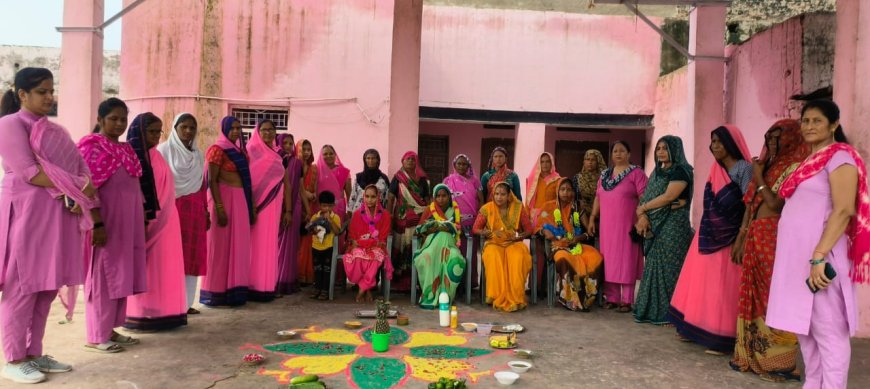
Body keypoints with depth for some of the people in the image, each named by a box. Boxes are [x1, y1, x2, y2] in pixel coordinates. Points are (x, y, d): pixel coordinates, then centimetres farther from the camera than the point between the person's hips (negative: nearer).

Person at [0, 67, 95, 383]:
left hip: (58, 216, 7)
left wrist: (79, 193, -10)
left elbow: (77, 168, 9)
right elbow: (29, 172, -15)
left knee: (47, 287, 8)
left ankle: (34, 354, 18)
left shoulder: (55, 130, 18)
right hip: (25, 214, -7)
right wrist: (74, 188, -13)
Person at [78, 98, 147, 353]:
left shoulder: (126, 149, 15)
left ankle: (110, 329, 23)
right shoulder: (92, 147, -7)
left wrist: (143, 219, 13)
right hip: (106, 221, -7)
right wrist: (97, 223, -21)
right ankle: (96, 336, 10)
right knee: (103, 276, 0)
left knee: (120, 276, 12)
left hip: (128, 222, 7)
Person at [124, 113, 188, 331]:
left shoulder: (157, 157, 15)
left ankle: (161, 313, 16)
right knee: (144, 266, -2)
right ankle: (140, 315, 6)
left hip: (163, 219, 8)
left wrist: (163, 213, 14)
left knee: (163, 265, 9)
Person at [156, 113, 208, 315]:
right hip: (171, 209, -5)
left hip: (194, 211, 5)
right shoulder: (163, 150, 0)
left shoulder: (199, 155, 16)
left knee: (192, 255, 4)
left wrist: (206, 212, 15)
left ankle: (186, 302, 12)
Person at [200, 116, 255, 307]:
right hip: (224, 198, -7)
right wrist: (220, 208, -20)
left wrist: (252, 206, 13)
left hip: (241, 200, 8)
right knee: (221, 245, -2)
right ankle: (216, 292, 7)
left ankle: (234, 290, 16)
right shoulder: (217, 150, -8)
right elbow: (212, 181, -13)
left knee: (238, 245, 9)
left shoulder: (240, 150, 14)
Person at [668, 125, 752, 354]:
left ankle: (722, 339, 6)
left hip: (729, 237, -8)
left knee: (722, 287, -3)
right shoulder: (716, 170, 13)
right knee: (702, 282, 12)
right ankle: (696, 330, 23)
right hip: (709, 236, 8)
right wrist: (705, 233, 11)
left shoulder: (744, 169, -10)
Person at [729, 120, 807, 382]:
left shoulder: (794, 169, -6)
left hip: (774, 239, -8)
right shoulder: (767, 166, 18)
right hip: (754, 238, 8)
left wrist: (758, 179, -3)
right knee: (752, 295, 9)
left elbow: (776, 204, -15)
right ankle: (751, 354, 17)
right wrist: (740, 238, 13)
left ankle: (777, 360, 3)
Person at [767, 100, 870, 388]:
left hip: (819, 255, -9)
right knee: (804, 326, 13)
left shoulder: (839, 156, -7)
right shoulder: (809, 161, 18)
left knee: (827, 329, -4)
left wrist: (819, 257, -24)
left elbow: (844, 211, -17)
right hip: (797, 255, 9)